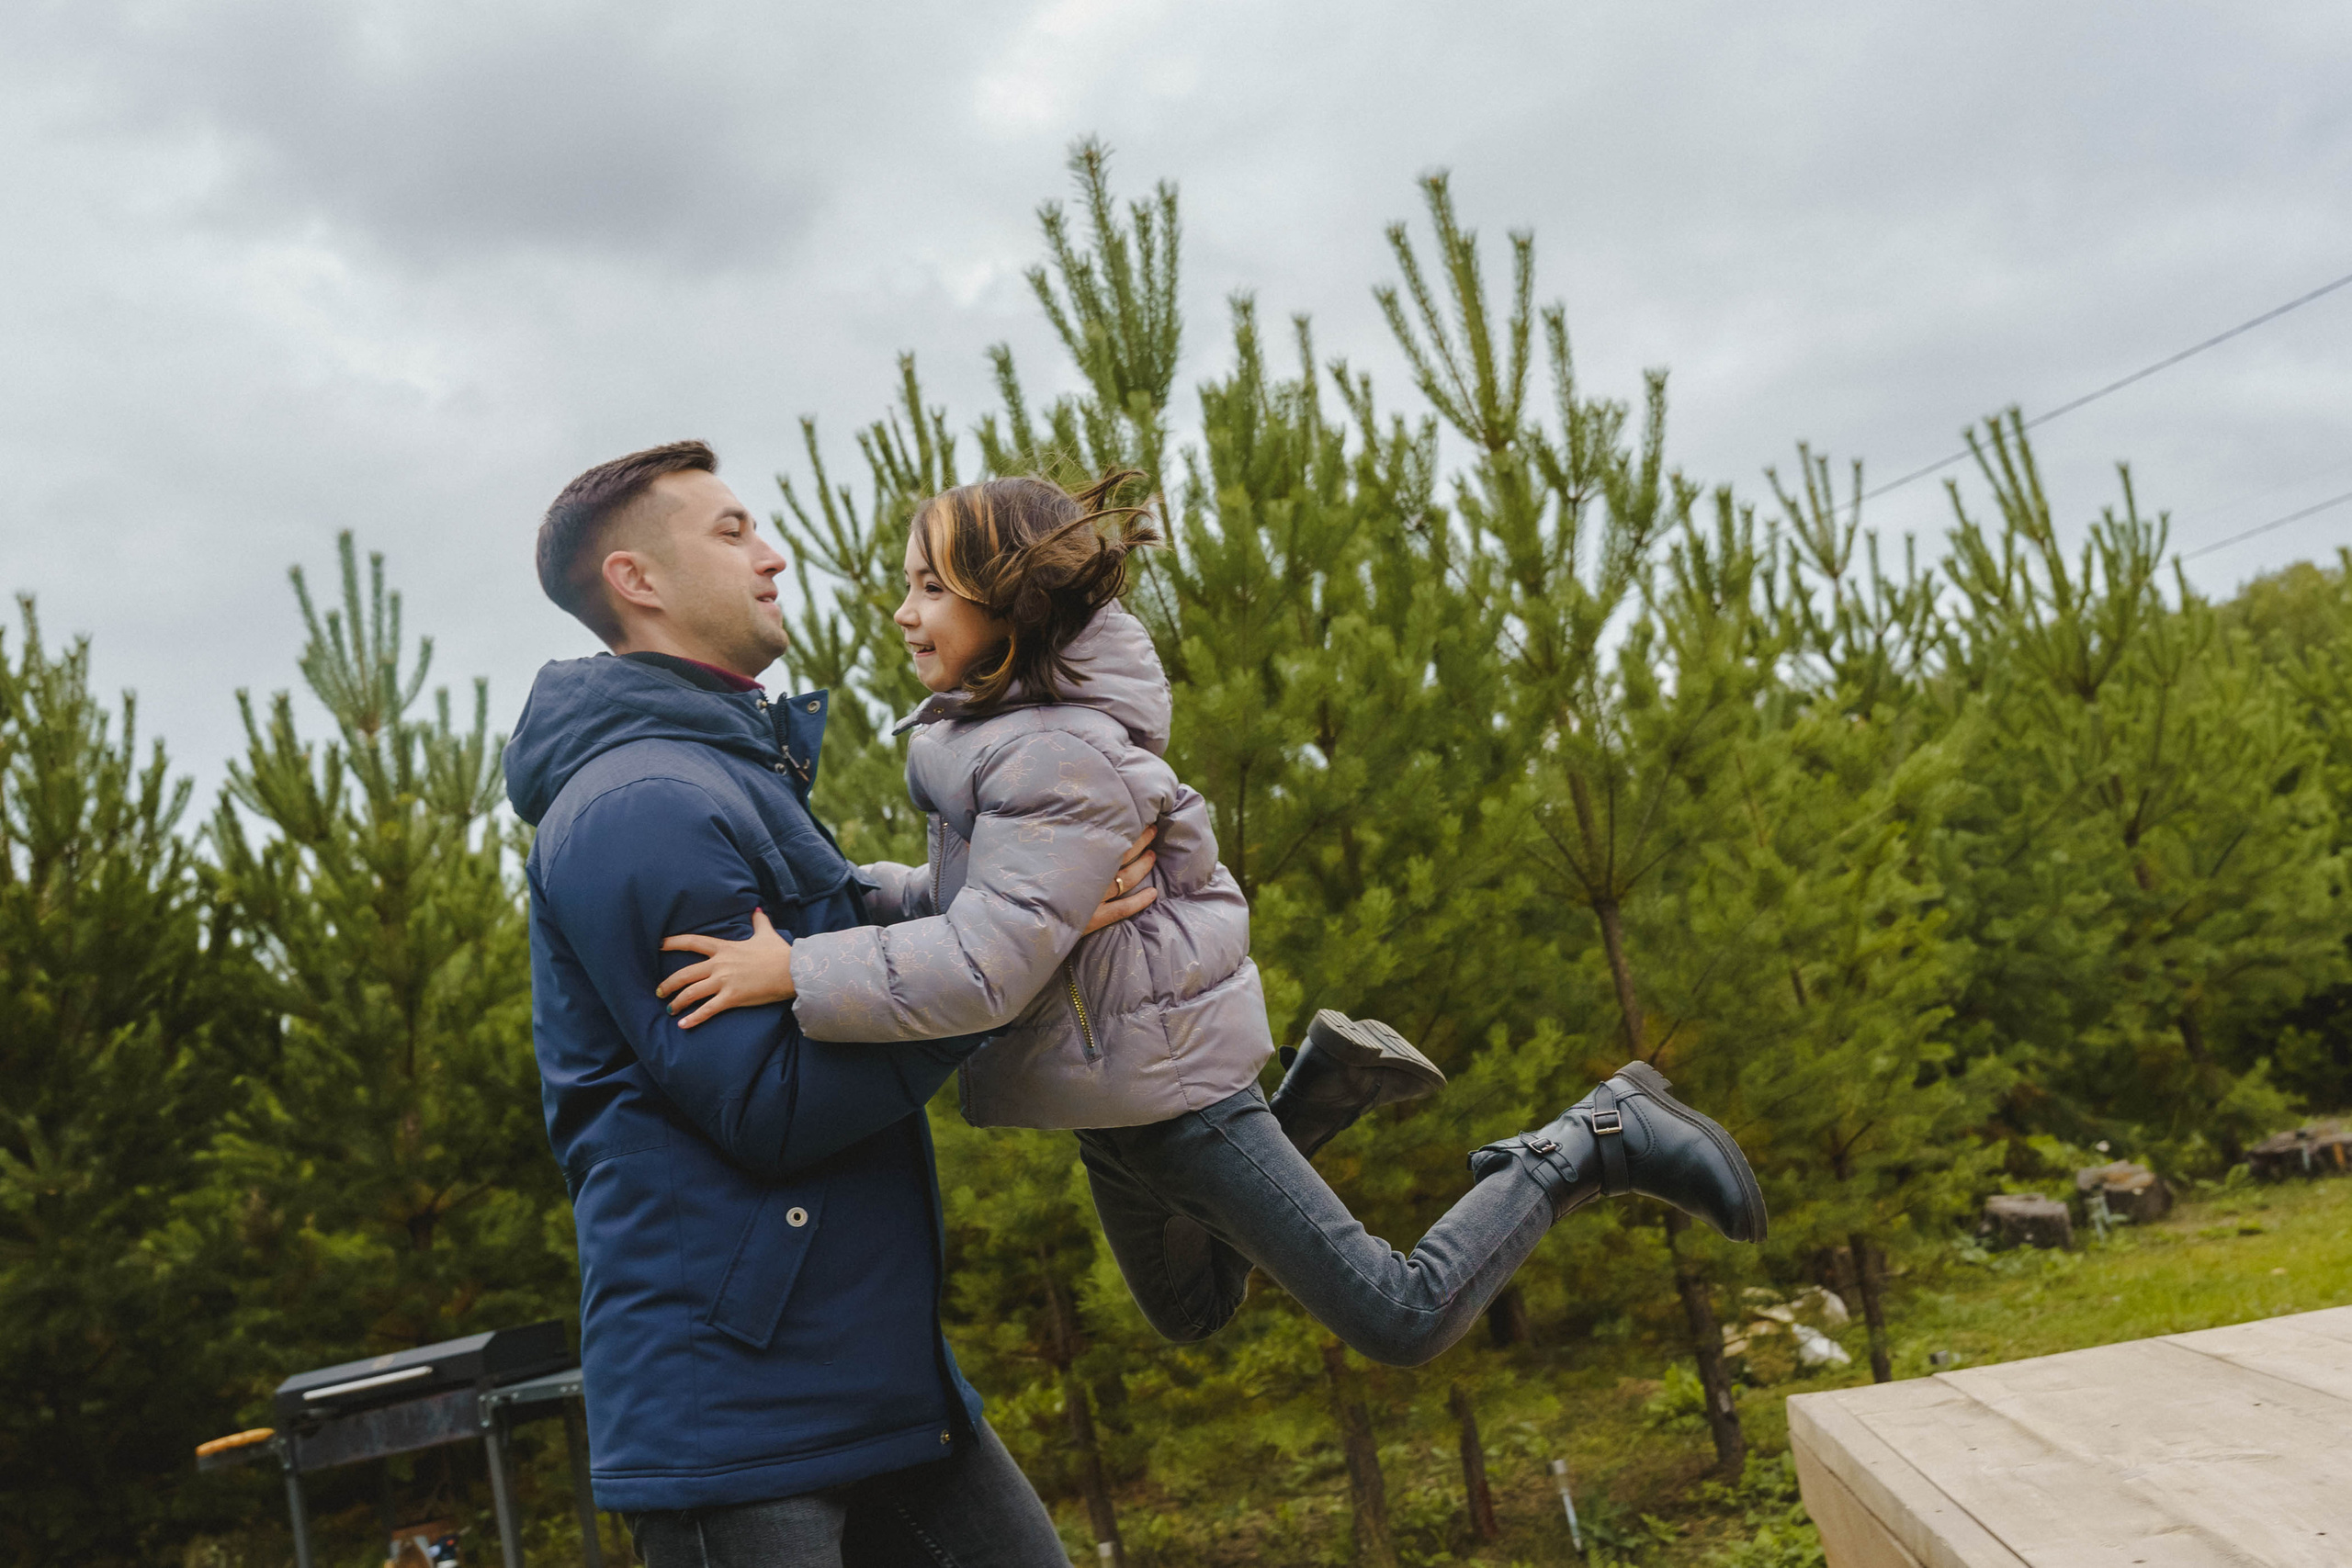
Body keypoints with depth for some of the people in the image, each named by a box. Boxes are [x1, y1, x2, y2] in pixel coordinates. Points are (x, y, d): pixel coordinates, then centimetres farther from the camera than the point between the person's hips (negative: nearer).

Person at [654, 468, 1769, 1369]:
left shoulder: (1062, 756, -26)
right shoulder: (999, 731, 5)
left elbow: (991, 960, -33)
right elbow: (977, 897, 12)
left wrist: (798, 971, -37)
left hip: (1164, 1081, -10)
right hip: (1122, 1090, 10)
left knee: (1403, 1323, -3)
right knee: (1191, 1309, 30)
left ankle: (1592, 1146, 9)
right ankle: (1327, 1085, 28)